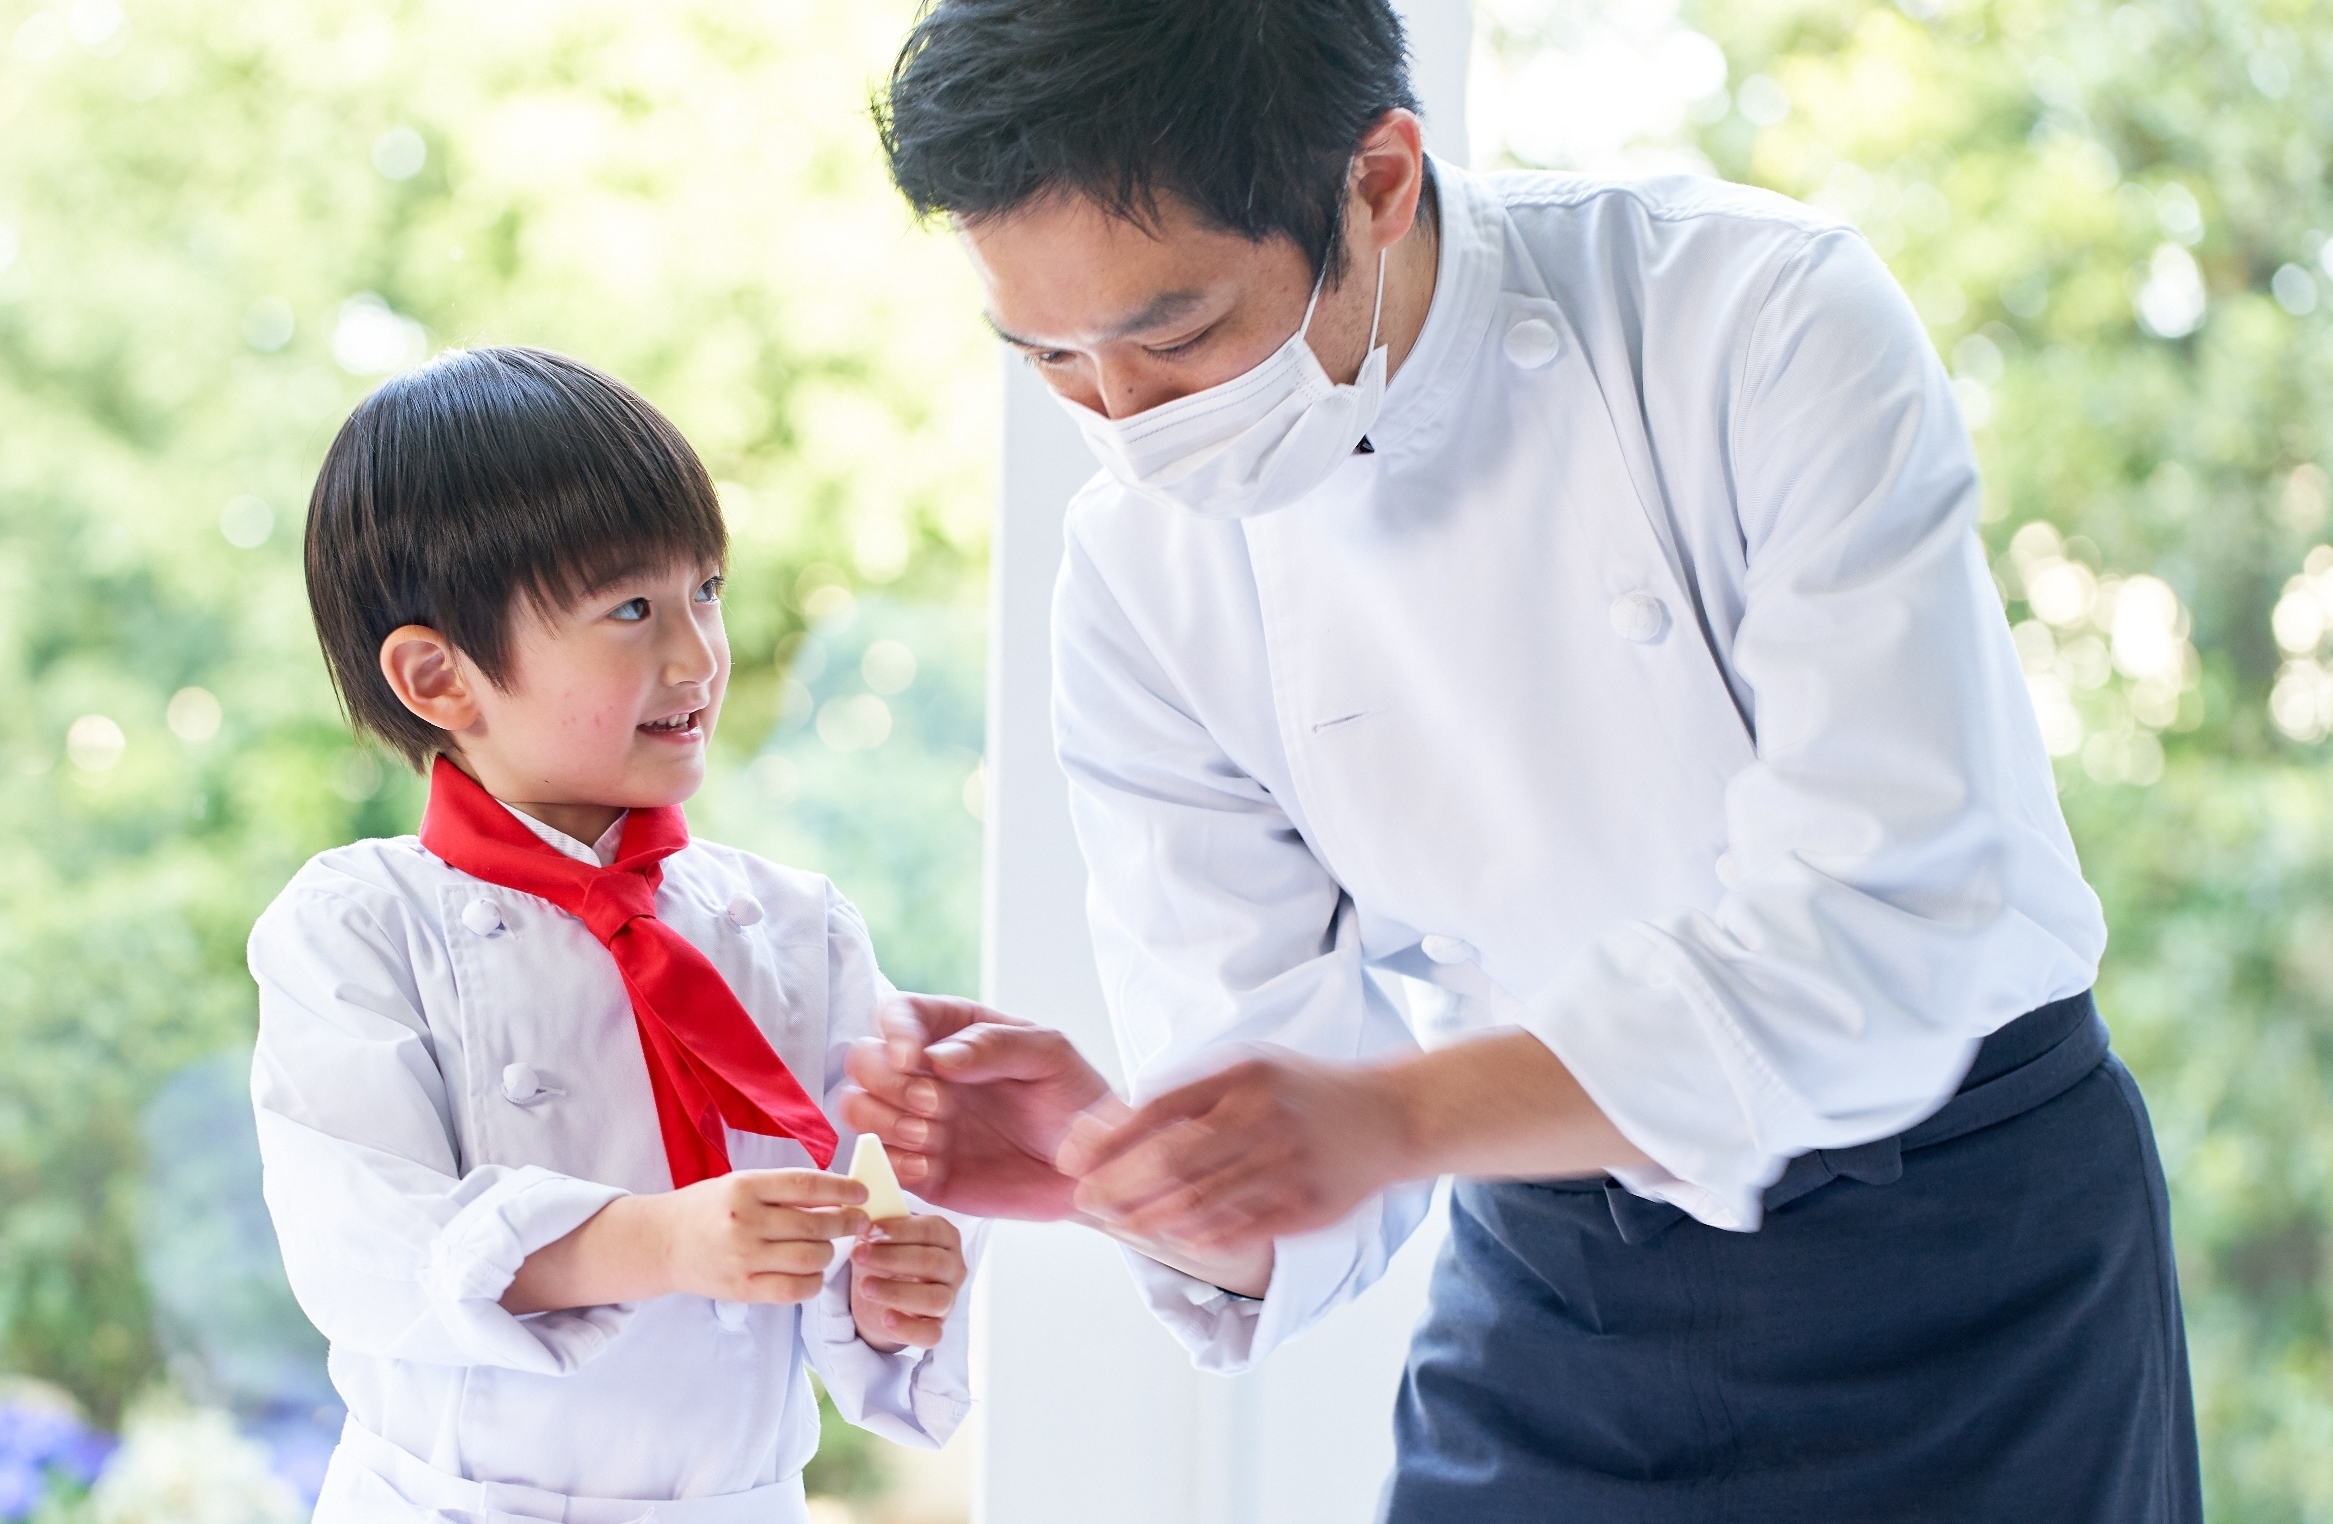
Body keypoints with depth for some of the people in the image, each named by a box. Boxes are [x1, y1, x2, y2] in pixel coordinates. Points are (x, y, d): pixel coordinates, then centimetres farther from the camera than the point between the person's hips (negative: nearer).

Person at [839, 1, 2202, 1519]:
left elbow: (1882, 921, -29)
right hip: (1553, 1286, 3)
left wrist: (1399, 1113, -40)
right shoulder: (1142, 571, -9)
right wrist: (1105, 1160, -32)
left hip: (1962, 1236, -3)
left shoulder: (1769, 323, -21)